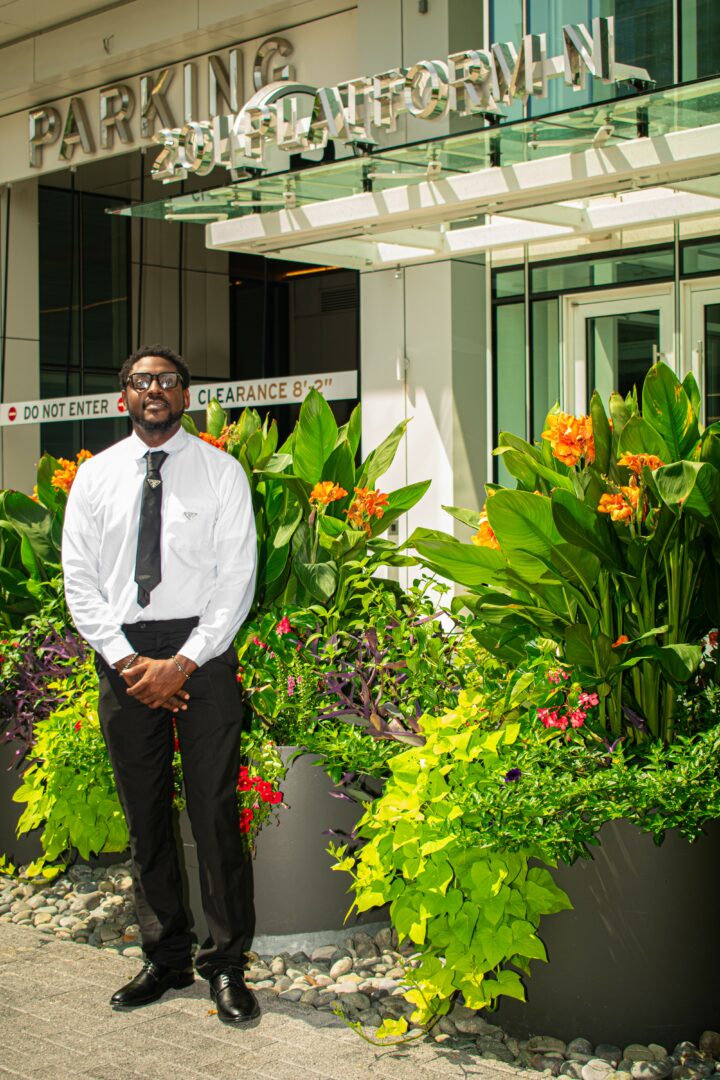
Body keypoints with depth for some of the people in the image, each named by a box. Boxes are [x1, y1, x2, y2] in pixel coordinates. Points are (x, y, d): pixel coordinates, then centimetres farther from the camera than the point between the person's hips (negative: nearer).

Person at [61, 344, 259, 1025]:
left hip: (202, 649, -2)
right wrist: (127, 661, -8)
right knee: (144, 814, 7)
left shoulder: (221, 472, 3)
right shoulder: (95, 476, 9)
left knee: (214, 808, -4)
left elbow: (237, 578, -3)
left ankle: (226, 964, 5)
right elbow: (79, 580, 5)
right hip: (122, 651, 3)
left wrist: (184, 662, -12)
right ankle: (165, 959, 18)